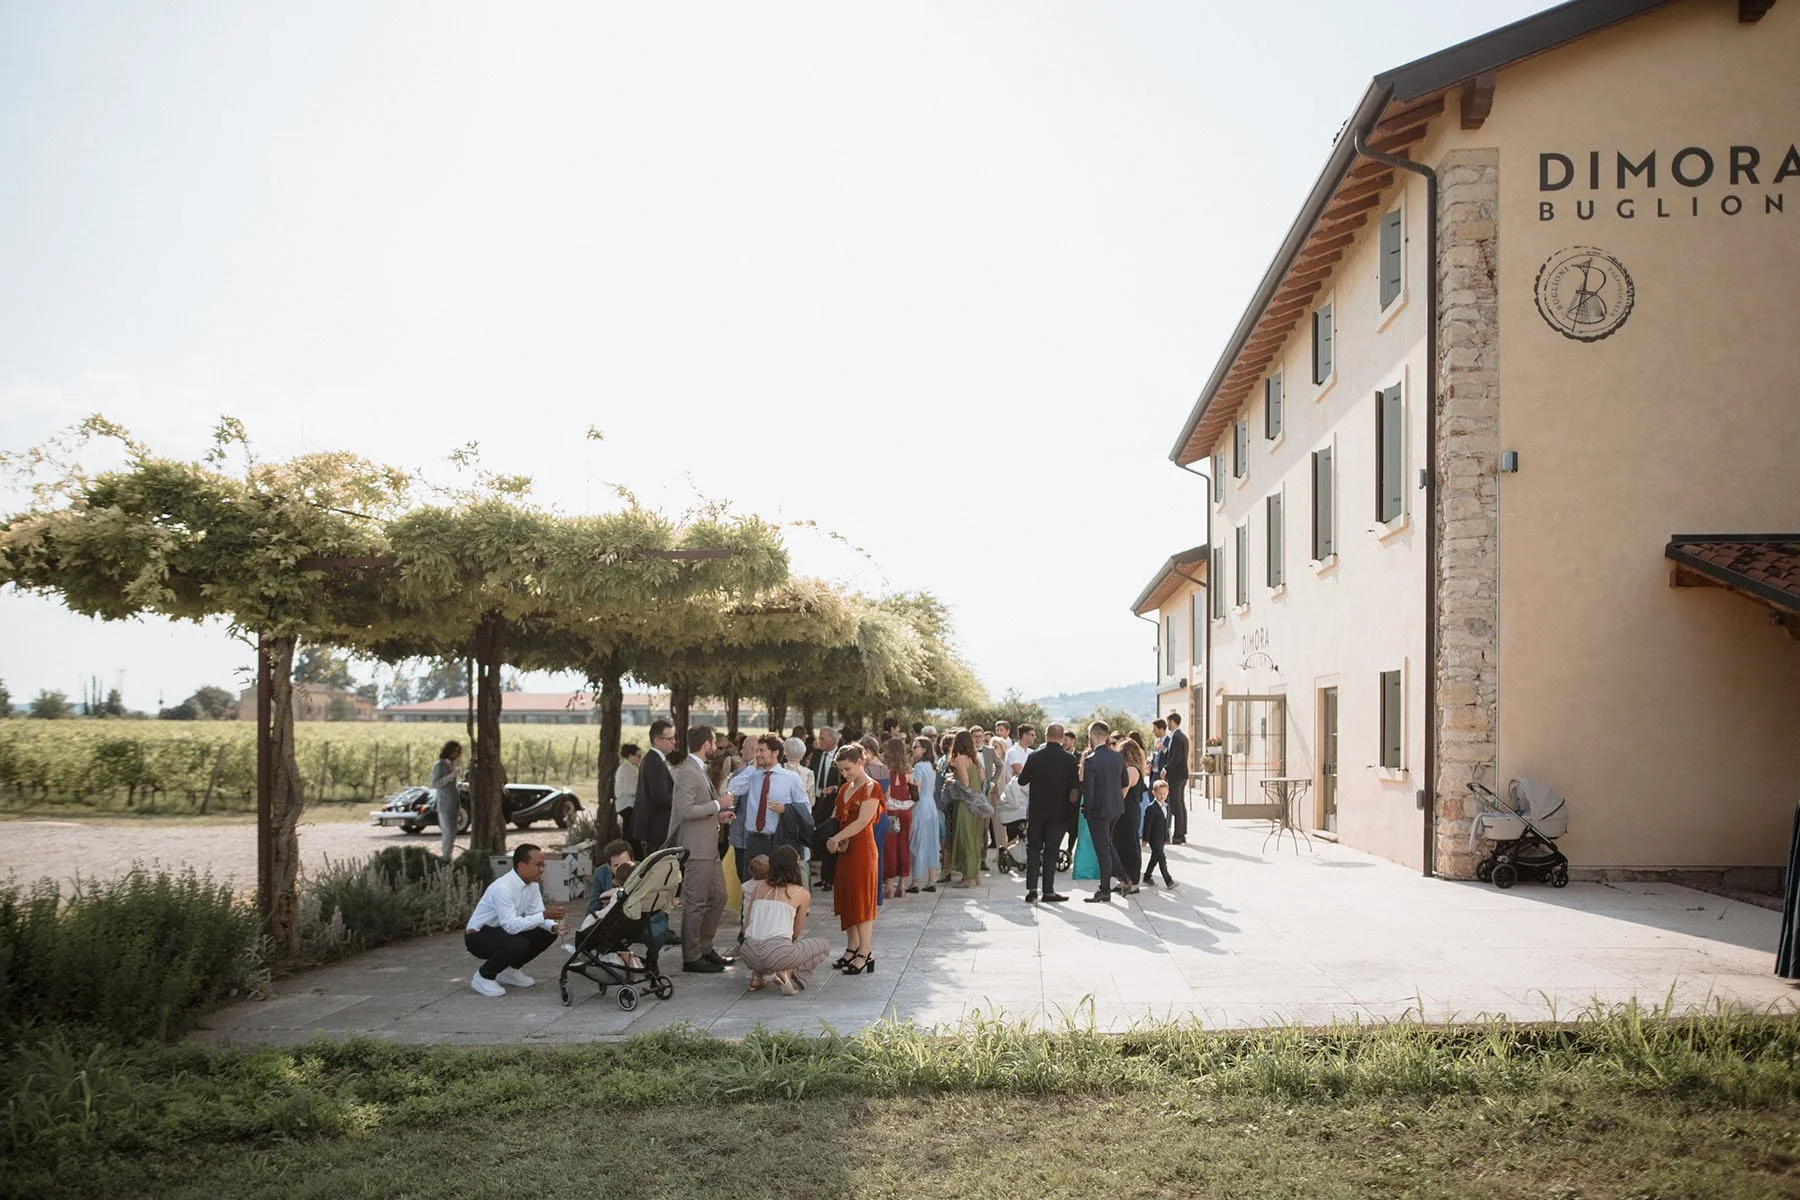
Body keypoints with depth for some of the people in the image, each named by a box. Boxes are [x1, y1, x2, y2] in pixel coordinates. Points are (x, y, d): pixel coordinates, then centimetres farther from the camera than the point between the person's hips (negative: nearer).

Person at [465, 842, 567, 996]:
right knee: (518, 944, -34)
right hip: (478, 936, -8)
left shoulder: (532, 884, -5)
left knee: (548, 933, -3)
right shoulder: (503, 888, -31)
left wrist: (554, 926, -23)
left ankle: (509, 970, 13)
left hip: (502, 931, 8)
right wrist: (545, 915, -37)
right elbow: (511, 925, -36)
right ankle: (483, 976, -8)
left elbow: (536, 914, -3)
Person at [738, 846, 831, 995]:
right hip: (778, 953, -5)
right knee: (824, 945, 19)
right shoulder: (802, 893, 6)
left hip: (750, 955, 5)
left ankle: (757, 975, 13)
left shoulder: (759, 886, 16)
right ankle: (788, 973, -2)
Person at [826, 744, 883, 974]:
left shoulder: (871, 788, -10)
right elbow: (839, 817, 13)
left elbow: (862, 821, -17)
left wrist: (836, 839, -15)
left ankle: (865, 954, -1)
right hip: (844, 849, 8)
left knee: (862, 898, -5)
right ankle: (853, 948, 18)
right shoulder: (845, 789, 14)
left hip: (862, 848, -8)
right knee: (846, 898, 9)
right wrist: (836, 840, -7)